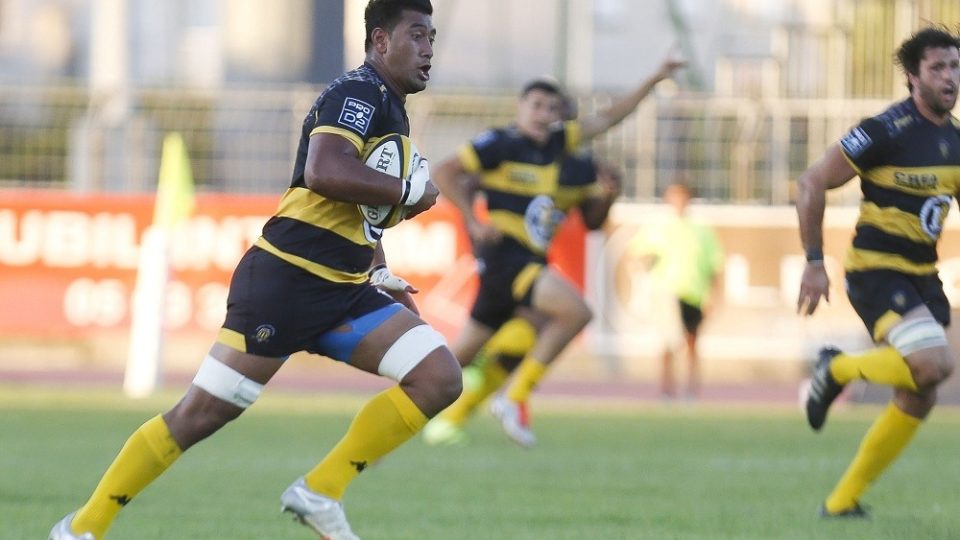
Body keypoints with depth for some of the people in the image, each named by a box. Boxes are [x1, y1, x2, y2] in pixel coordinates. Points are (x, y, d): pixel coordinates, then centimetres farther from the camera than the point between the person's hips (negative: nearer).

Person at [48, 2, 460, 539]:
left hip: (342, 292, 9)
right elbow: (323, 172, -29)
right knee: (202, 413, -7)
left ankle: (322, 491, -3)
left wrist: (379, 273, 18)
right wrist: (410, 190, -17)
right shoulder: (359, 92, -10)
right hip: (287, 279, -9)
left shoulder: (391, 111, 19)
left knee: (440, 378, -7)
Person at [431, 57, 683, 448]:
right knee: (575, 311, -22)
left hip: (529, 260, 8)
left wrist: (655, 80, 18)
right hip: (504, 253, -8)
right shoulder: (500, 144, -7)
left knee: (461, 356, 13)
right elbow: (443, 174, -7)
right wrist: (474, 222, -15)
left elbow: (607, 119, 21)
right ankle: (515, 397, -15)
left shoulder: (555, 143, 13)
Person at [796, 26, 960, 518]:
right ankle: (838, 369, 1)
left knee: (918, 400, 6)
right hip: (876, 271, -8)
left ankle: (841, 502, 17)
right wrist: (814, 263, -14)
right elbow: (811, 185, -13)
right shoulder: (887, 131, -16)